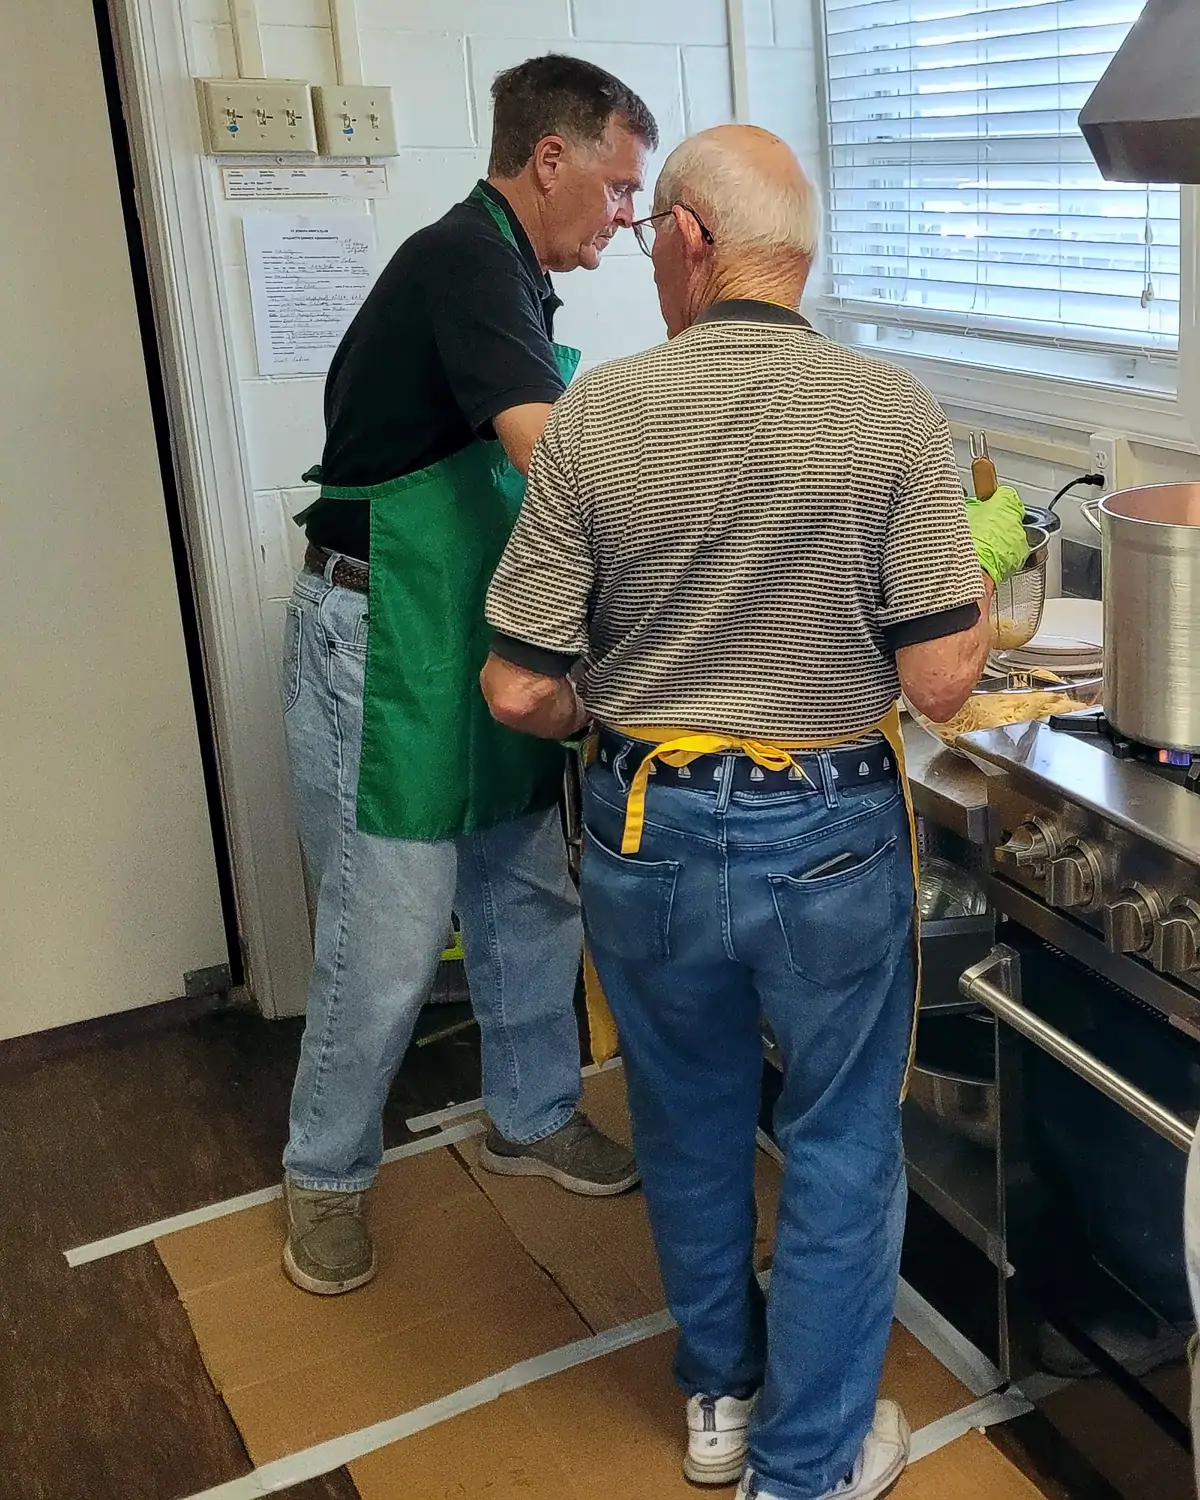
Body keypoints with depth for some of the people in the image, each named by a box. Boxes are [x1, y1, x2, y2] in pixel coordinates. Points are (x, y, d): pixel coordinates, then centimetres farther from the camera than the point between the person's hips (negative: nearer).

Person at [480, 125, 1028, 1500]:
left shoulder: (594, 415, -11)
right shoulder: (892, 415, -13)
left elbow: (521, 691, -11)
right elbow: (939, 680, -14)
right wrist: (984, 557, 6)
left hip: (647, 840, 2)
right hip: (829, 844, -1)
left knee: (691, 1128, 23)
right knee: (839, 1149, 18)